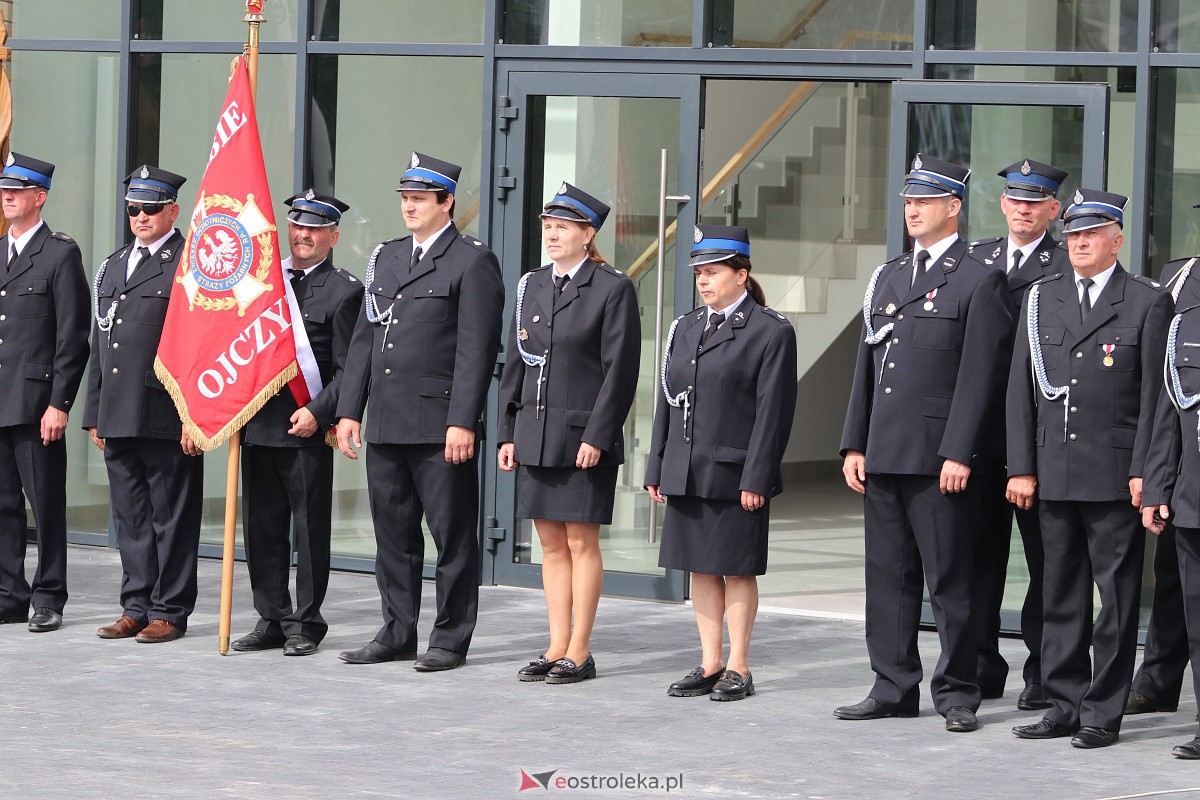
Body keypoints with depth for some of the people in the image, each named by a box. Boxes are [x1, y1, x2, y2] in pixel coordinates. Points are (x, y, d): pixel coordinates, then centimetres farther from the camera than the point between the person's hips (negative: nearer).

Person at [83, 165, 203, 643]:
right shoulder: (112, 266, 19)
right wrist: (95, 415, 17)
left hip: (167, 419, -7)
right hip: (118, 419, 7)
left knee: (171, 518, 0)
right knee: (130, 518, 11)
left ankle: (169, 611, 5)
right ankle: (136, 608, 17)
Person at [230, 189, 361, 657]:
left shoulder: (344, 291, -1)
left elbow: (349, 369, -5)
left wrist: (317, 413, -15)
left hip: (307, 430, -5)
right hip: (258, 425, 5)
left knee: (310, 531, 1)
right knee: (261, 529, 7)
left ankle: (305, 625, 7)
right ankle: (272, 620, 14)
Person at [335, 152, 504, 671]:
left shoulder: (472, 262, -4)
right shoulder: (386, 258, 17)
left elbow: (476, 349, -10)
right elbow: (364, 339, 18)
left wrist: (462, 423, -16)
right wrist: (349, 410, 11)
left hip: (441, 427, -7)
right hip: (386, 424, 7)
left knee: (453, 536, 0)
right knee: (393, 534, 11)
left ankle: (451, 640, 6)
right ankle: (397, 633, 19)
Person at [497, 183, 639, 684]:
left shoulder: (613, 288, -5)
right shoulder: (531, 286, 13)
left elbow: (621, 370, -10)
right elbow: (514, 364, 15)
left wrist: (597, 436, -15)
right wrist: (508, 433, 9)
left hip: (584, 437, -6)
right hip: (536, 436, 6)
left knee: (581, 542, -2)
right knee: (551, 544, 9)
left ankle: (579, 652, 4)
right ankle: (557, 648, 14)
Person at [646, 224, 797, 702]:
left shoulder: (771, 332, -6)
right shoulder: (685, 328, 14)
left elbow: (773, 411, -10)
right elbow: (667, 401, 16)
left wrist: (756, 479, -15)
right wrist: (657, 468, 11)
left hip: (734, 476, -6)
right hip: (686, 474, 6)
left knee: (737, 569, 0)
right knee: (701, 569, 10)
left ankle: (738, 669, 7)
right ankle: (709, 665, 17)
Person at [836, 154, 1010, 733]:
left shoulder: (978, 283, -4)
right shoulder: (887, 277, 17)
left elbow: (979, 375, -10)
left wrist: (958, 453, -16)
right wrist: (855, 445, 10)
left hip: (940, 456, -7)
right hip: (884, 454, 7)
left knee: (950, 580, -1)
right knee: (888, 576, 10)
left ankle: (957, 694, 5)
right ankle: (893, 689, 16)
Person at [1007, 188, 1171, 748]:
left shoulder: (1147, 302, 0)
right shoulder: (1041, 299, 12)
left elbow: (1155, 394, -3)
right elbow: (1021, 389, 11)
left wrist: (1144, 471, -10)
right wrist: (1021, 467, 4)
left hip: (1116, 476, -4)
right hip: (1054, 475, 4)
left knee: (1116, 595, -1)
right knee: (1060, 593, 9)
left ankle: (1103, 712, 3)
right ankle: (1065, 705, 15)